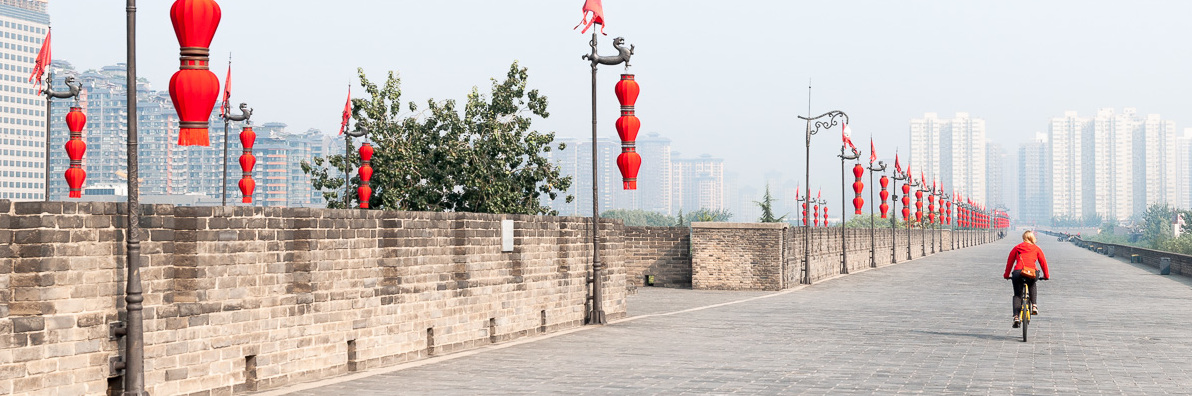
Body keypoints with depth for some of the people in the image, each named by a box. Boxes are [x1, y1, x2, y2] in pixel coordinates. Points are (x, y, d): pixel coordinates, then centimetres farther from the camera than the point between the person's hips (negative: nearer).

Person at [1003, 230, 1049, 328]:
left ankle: (1016, 317, -3)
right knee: (1033, 286, 35)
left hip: (1018, 273, 0)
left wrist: (1006, 275, 28)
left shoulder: (1017, 248, 18)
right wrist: (1046, 275, 29)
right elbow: (1043, 262, 18)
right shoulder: (1036, 249, 17)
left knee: (1017, 295, 14)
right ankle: (1034, 306, 17)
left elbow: (1010, 261, 19)